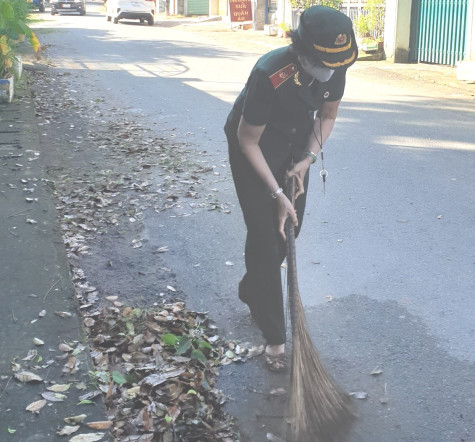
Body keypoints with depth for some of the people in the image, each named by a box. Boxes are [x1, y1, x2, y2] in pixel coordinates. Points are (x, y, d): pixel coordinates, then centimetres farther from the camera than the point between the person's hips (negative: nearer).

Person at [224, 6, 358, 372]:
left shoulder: (335, 67, -19)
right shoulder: (270, 75, -36)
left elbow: (327, 116, 1)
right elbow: (248, 140, -25)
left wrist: (309, 158, -13)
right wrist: (276, 194, -22)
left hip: (295, 146, 6)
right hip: (254, 147, -6)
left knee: (290, 230, 12)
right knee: (265, 237, -9)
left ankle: (251, 292, 38)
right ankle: (274, 336, -1)